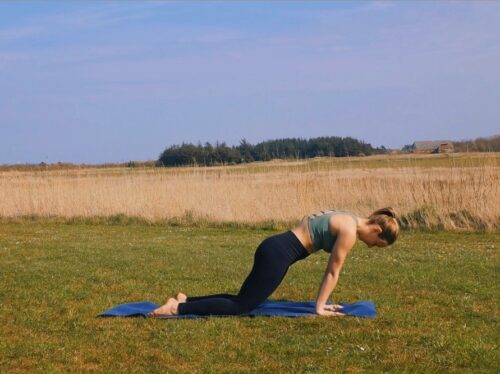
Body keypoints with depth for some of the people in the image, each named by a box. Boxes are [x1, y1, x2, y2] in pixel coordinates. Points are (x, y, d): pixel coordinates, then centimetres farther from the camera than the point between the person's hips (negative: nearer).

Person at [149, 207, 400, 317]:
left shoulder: (346, 220, 18)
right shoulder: (350, 231, -11)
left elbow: (330, 269, 23)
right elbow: (333, 272, -9)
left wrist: (322, 302, 24)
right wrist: (319, 308, -4)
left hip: (274, 248, 10)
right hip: (278, 254, -10)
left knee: (244, 300, 14)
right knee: (242, 306, -9)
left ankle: (187, 299, 14)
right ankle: (178, 308, -13)